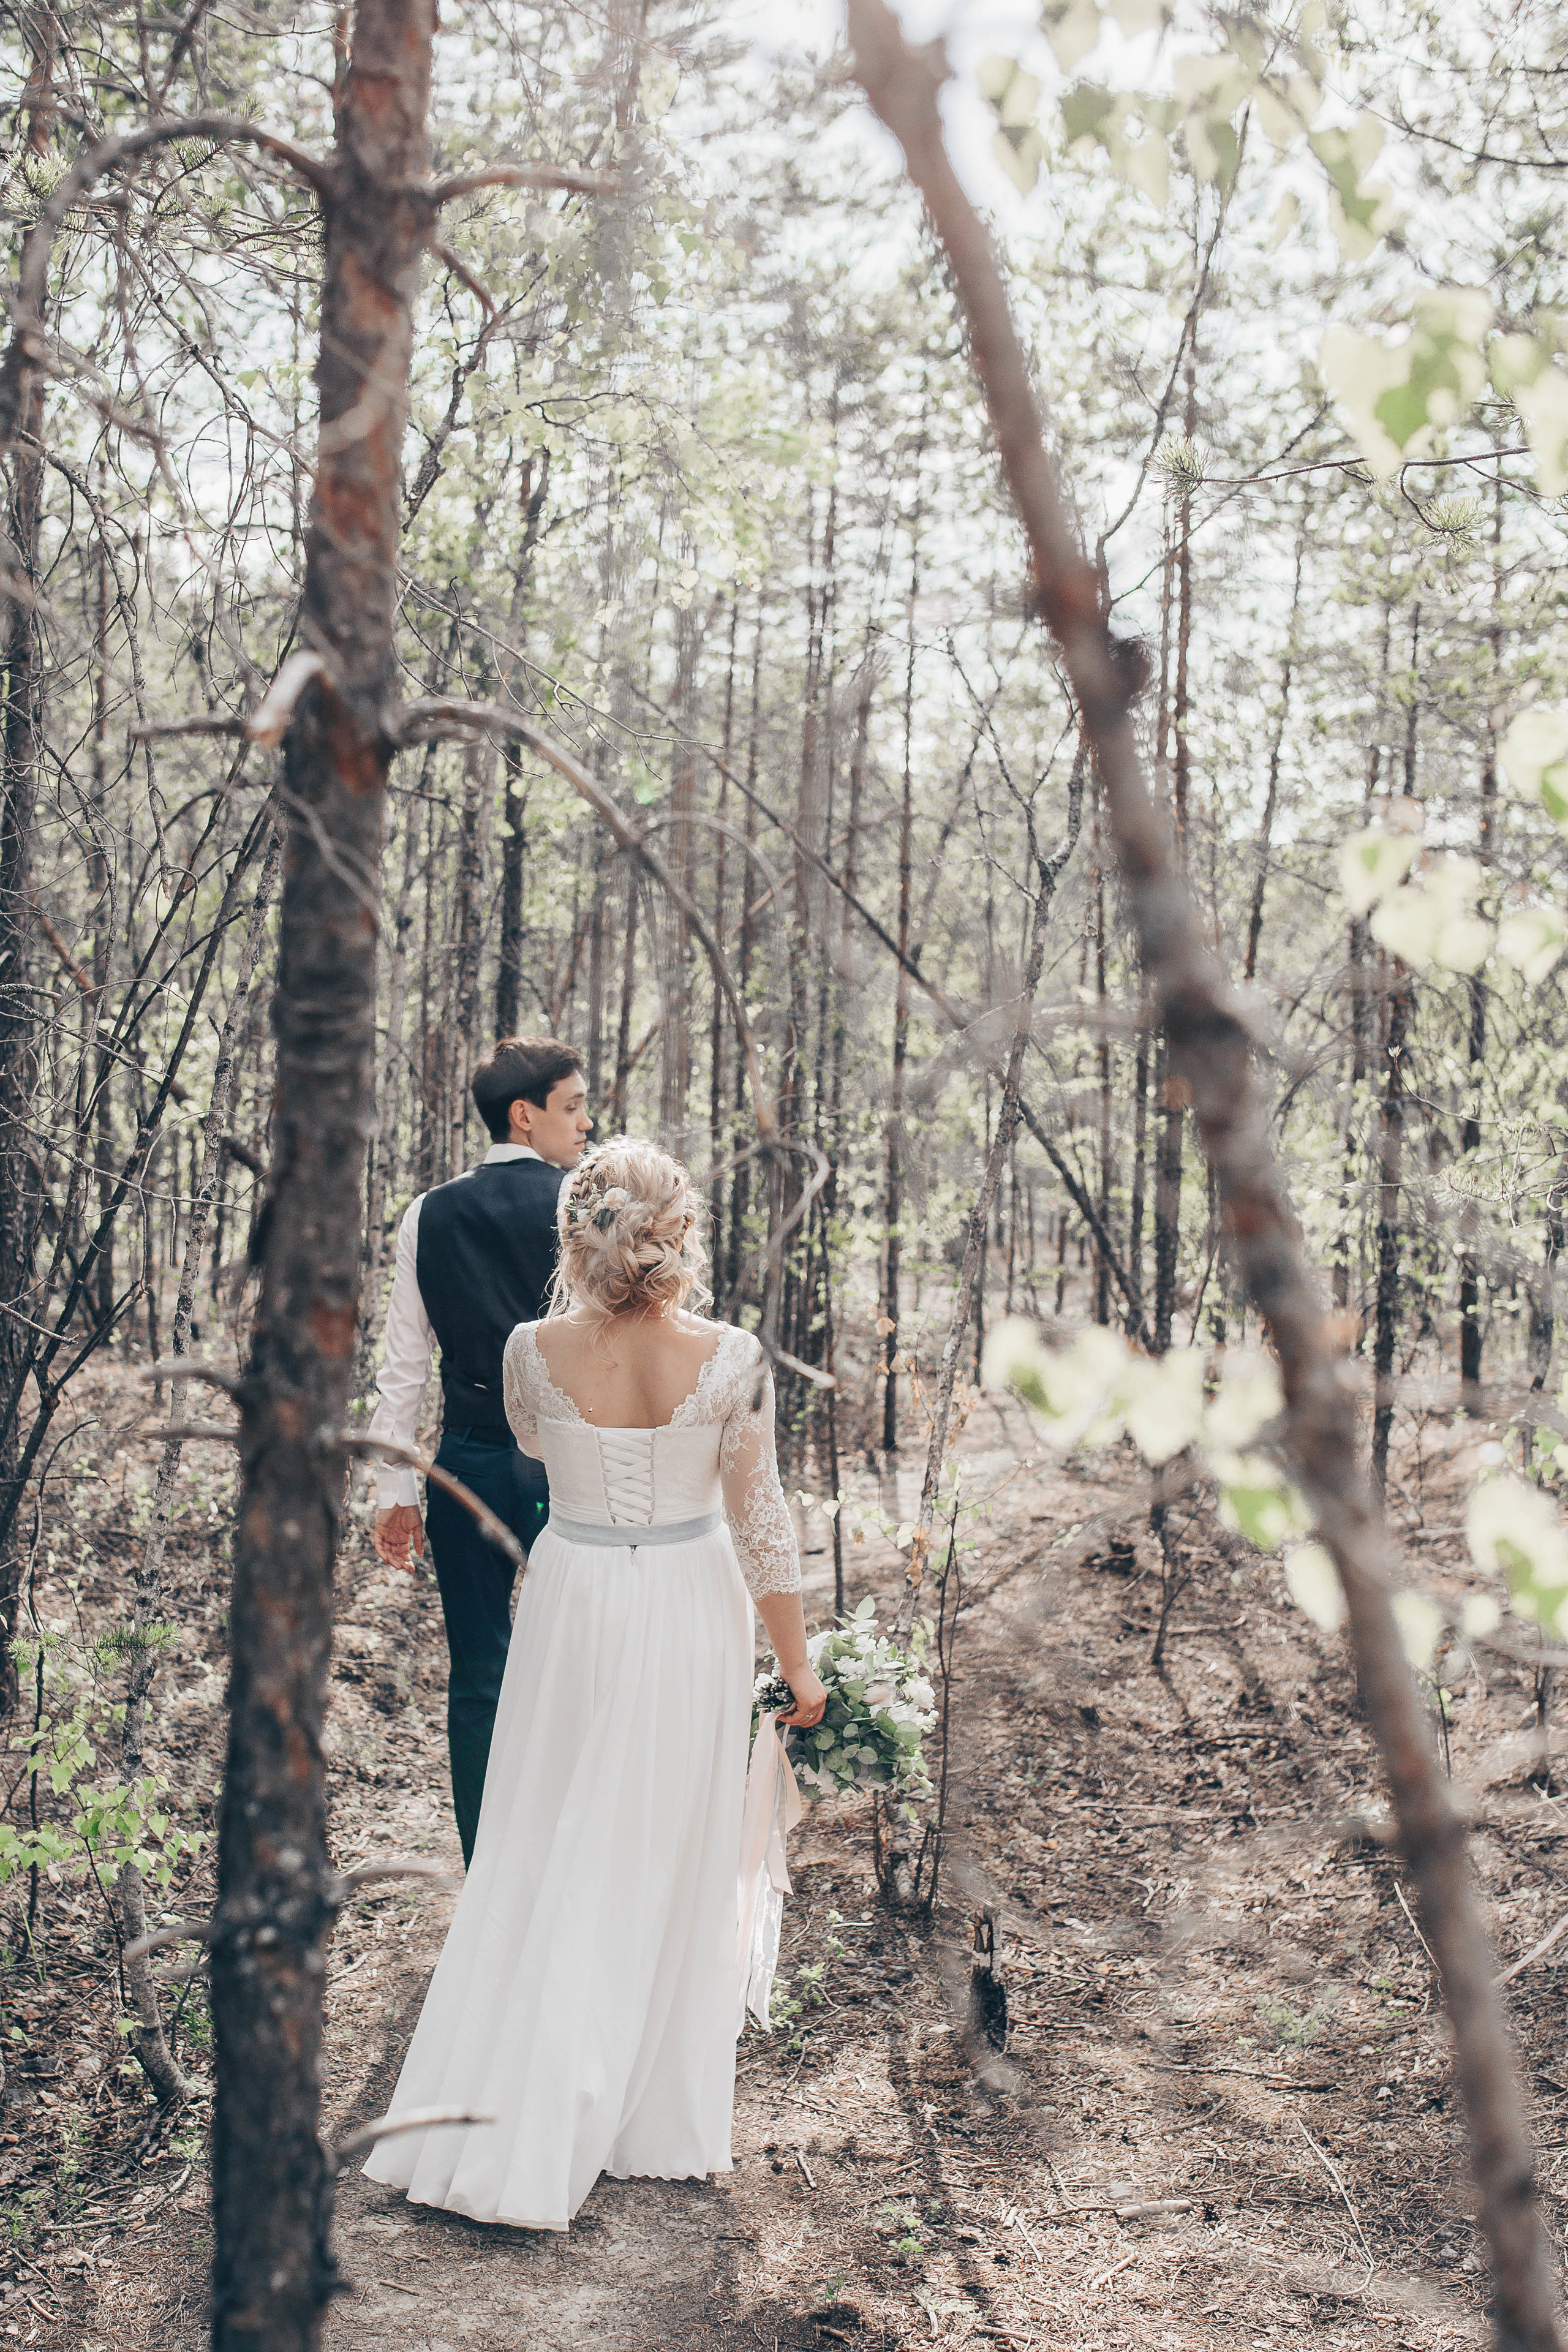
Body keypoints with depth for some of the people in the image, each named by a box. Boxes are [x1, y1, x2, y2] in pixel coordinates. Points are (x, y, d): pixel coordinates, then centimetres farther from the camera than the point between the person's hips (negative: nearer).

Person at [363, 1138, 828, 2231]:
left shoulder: (533, 1352, -12)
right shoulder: (730, 1359, -17)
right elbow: (762, 1523, -11)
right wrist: (799, 1662, -1)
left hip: (575, 1606, 1)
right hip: (690, 1612, -1)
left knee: (547, 1853, 13)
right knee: (673, 1861, 14)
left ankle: (518, 2122, 13)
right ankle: (661, 2111, 27)